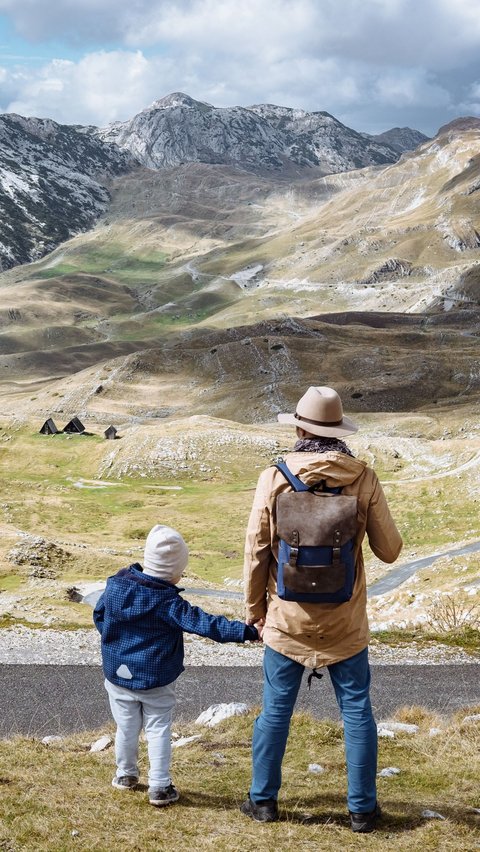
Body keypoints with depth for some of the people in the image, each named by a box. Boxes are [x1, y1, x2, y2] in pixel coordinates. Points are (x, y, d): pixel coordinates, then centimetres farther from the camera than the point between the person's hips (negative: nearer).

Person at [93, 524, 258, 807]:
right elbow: (203, 623, -26)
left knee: (127, 728, 18)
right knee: (159, 730, 7)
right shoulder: (168, 602, -21)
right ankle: (160, 787, 8)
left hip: (118, 674, 4)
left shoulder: (115, 585, -6)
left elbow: (99, 615, 9)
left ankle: (126, 774, 33)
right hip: (156, 680, -4)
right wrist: (246, 631, -28)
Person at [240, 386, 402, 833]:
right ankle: (361, 808, 18)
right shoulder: (363, 479, -11)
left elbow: (256, 552, -6)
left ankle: (263, 799, 24)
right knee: (357, 712, 11)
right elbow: (389, 550, -5)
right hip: (345, 622, 0)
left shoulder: (273, 478, -11)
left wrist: (255, 610, 8)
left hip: (287, 619, 0)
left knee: (275, 709, 14)